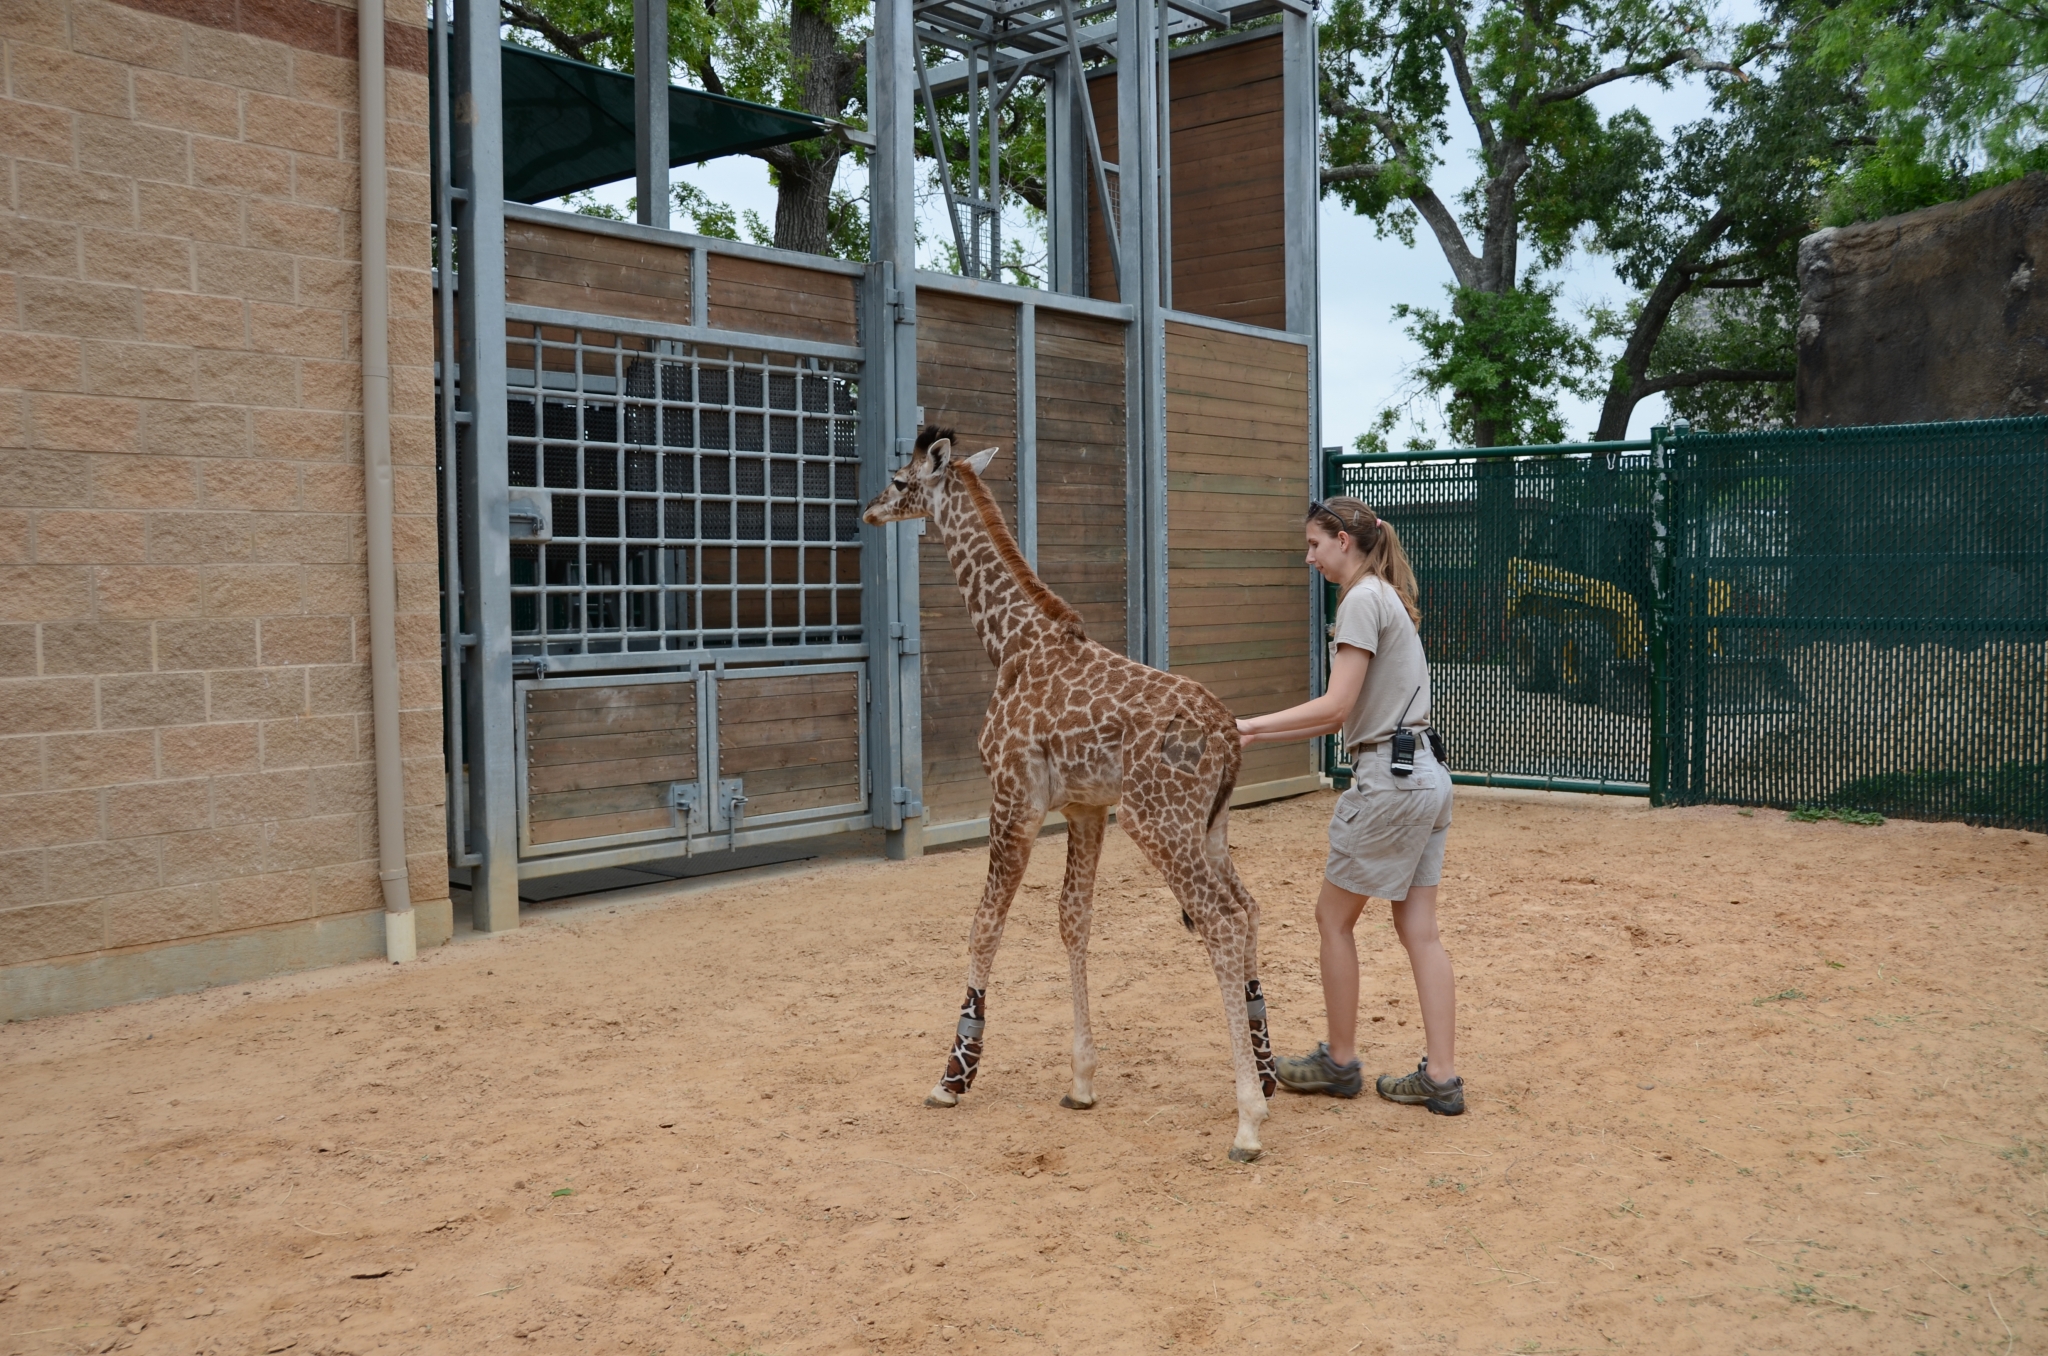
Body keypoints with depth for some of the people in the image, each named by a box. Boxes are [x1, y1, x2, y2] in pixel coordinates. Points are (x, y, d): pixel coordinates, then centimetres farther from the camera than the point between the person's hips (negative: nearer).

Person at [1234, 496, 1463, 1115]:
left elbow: (1336, 708, -18)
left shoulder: (1362, 601, -11)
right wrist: (1254, 738, 13)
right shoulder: (1389, 598, 18)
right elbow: (1347, 716, 16)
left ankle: (1339, 1062, 17)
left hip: (1387, 779, -9)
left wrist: (1250, 724, -12)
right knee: (1418, 928, 9)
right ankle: (1441, 1079, 10)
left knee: (1334, 919, 6)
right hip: (1427, 777, 9)